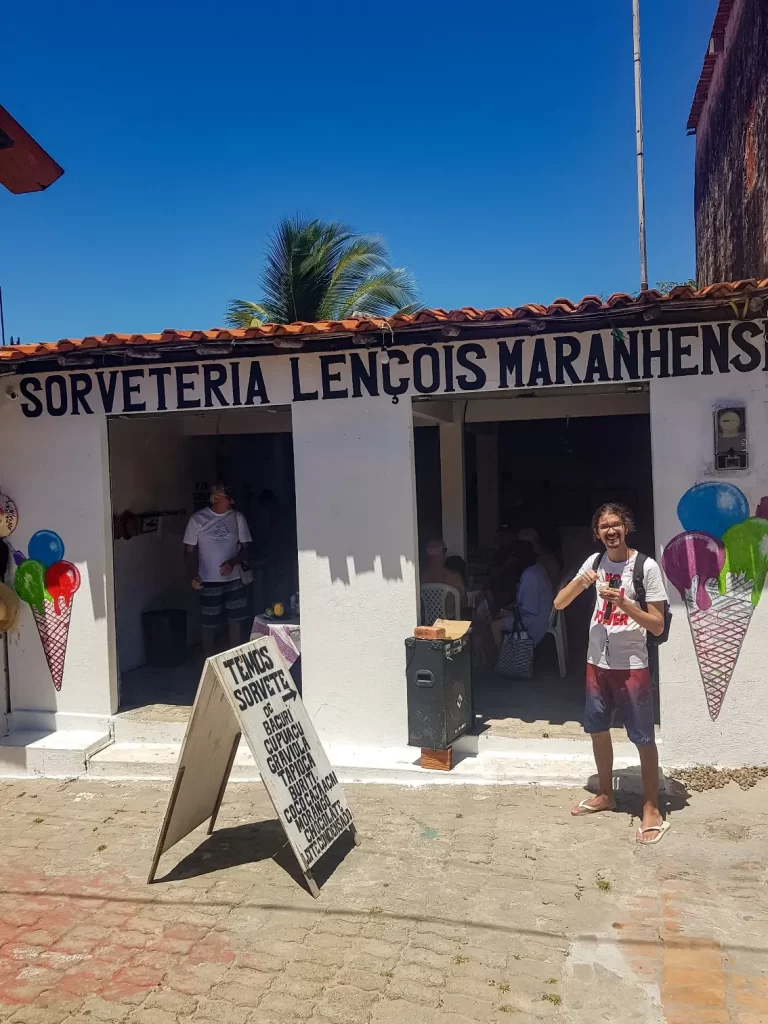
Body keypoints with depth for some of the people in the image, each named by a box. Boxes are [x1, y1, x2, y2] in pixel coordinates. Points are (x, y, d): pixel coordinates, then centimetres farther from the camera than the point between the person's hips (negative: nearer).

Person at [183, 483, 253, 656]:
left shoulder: (237, 517, 1)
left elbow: (245, 547, 4)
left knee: (238, 624, 3)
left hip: (235, 580, 2)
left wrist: (233, 562, -16)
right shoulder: (198, 519, -4)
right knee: (209, 626, 6)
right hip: (209, 582, -2)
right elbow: (189, 551, 0)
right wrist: (195, 575, -14)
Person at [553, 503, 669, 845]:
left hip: (631, 665, -5)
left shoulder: (646, 567, -12)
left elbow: (658, 626, -13)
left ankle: (652, 810, 16)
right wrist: (579, 582, -15)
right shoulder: (594, 562, 3)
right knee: (598, 730, 17)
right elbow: (559, 604, 2)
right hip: (597, 662, 6)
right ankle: (605, 795, 35)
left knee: (643, 738, 2)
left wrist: (624, 603, -26)